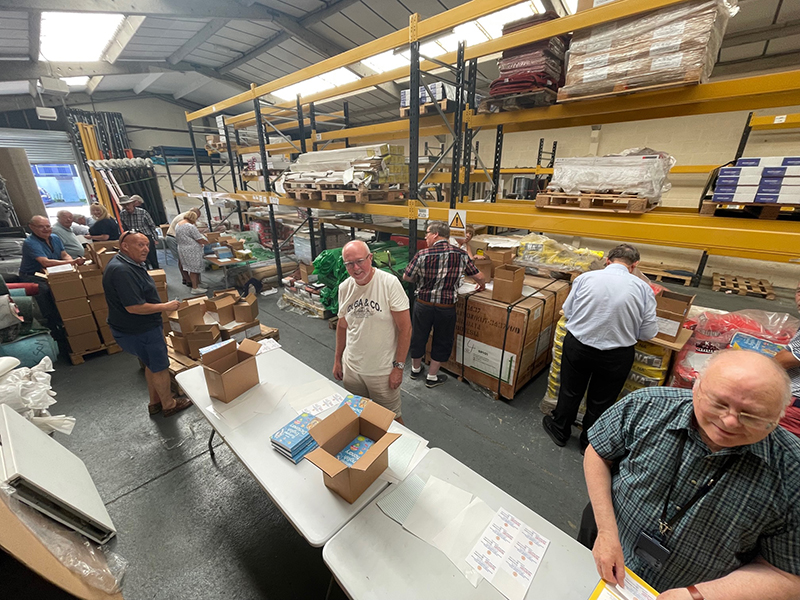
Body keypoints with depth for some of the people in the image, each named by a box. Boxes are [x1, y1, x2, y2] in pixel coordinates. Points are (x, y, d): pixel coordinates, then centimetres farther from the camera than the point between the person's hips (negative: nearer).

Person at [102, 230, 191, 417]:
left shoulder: (130, 264, 7)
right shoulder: (121, 271, -28)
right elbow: (134, 307, -30)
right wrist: (166, 307, -20)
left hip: (145, 327, 10)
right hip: (139, 332, -10)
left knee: (152, 365, 23)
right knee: (160, 367, 7)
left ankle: (155, 402, 39)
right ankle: (169, 405, 25)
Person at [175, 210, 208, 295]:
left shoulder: (177, 225, 11)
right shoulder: (191, 226, -17)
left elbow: (177, 238, 21)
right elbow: (200, 240, -16)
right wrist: (208, 242, 2)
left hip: (181, 249, 8)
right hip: (191, 250, -8)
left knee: (191, 268, 17)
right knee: (194, 268, -2)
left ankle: (197, 283, 27)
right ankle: (195, 288, 1)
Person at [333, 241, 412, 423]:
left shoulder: (390, 283, -18)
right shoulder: (344, 288, -1)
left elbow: (405, 328, -16)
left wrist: (398, 367, -15)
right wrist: (337, 360, 16)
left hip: (382, 371, -5)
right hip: (351, 368, 5)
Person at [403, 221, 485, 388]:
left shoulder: (422, 255, -13)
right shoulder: (461, 254, -6)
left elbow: (407, 277, -5)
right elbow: (479, 277, 1)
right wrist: (482, 286, 24)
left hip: (423, 304, 0)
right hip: (446, 307, 1)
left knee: (418, 336, 20)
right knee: (442, 341, 18)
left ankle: (415, 369, 40)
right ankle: (432, 377, 29)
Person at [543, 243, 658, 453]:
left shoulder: (585, 278, -9)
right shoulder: (643, 288, -9)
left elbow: (567, 312, 0)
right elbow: (649, 332, -4)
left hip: (577, 347, 0)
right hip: (616, 356, 0)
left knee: (570, 392, 20)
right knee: (601, 402, 20)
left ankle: (560, 430, 41)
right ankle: (589, 443, 41)